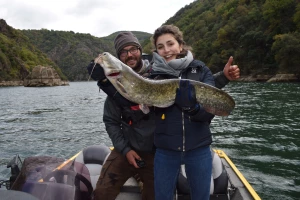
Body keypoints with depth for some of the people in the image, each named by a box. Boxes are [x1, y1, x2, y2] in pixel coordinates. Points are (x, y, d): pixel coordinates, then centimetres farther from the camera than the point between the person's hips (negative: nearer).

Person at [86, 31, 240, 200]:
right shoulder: (115, 83, -6)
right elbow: (111, 121, 1)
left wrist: (224, 77, -23)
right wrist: (125, 149, -6)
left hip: (158, 151, 0)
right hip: (126, 149, 1)